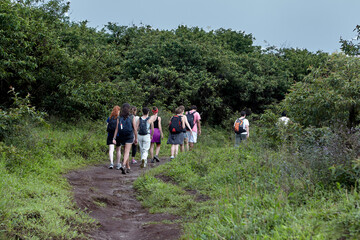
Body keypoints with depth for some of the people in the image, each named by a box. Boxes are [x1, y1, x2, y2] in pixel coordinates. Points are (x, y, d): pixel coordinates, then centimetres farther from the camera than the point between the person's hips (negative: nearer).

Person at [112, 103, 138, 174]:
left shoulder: (119, 118, 1)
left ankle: (128, 167, 25)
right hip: (129, 137, -3)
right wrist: (136, 138, 6)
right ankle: (123, 165, -28)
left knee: (126, 152, 16)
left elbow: (116, 129, -4)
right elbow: (135, 129, -3)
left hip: (121, 137, 3)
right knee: (127, 152, -6)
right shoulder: (132, 118, -4)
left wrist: (114, 138, -4)